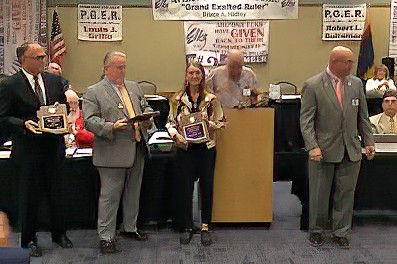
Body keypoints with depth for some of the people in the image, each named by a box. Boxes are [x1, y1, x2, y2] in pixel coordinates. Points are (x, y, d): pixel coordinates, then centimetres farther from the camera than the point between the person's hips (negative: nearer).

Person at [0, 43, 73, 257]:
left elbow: (65, 105, 15)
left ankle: (59, 233, 33)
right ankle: (29, 240, 24)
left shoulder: (54, 80, 6)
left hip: (54, 145, 4)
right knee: (29, 196, 8)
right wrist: (24, 124, -23)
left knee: (56, 193, 15)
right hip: (28, 149, -4)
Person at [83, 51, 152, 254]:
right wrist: (111, 127, -26)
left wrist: (147, 115, -1)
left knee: (133, 193, 17)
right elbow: (90, 121, -12)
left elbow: (145, 107, 23)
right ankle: (106, 237, 9)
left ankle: (130, 228, 33)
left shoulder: (134, 87, 16)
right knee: (110, 196, -1)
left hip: (137, 150, 7)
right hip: (113, 153, -6)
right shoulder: (94, 92, -4)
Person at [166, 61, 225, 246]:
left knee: (207, 188, 4)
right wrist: (176, 135, -11)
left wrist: (208, 122, -14)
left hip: (206, 148, -1)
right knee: (185, 188, 5)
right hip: (185, 148, 1)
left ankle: (205, 227, 18)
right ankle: (187, 227, 19)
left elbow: (221, 123, 4)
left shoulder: (211, 99, 1)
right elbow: (170, 123, 7)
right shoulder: (177, 99, 4)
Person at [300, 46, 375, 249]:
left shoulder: (356, 84, 6)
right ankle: (316, 230, 25)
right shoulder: (312, 85, -8)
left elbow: (363, 116, 12)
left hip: (351, 150, 4)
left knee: (346, 193, 9)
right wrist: (312, 146, -19)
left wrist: (368, 142, 8)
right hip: (324, 150, -4)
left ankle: (340, 232, 23)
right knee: (319, 193, 8)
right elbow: (306, 120, -10)